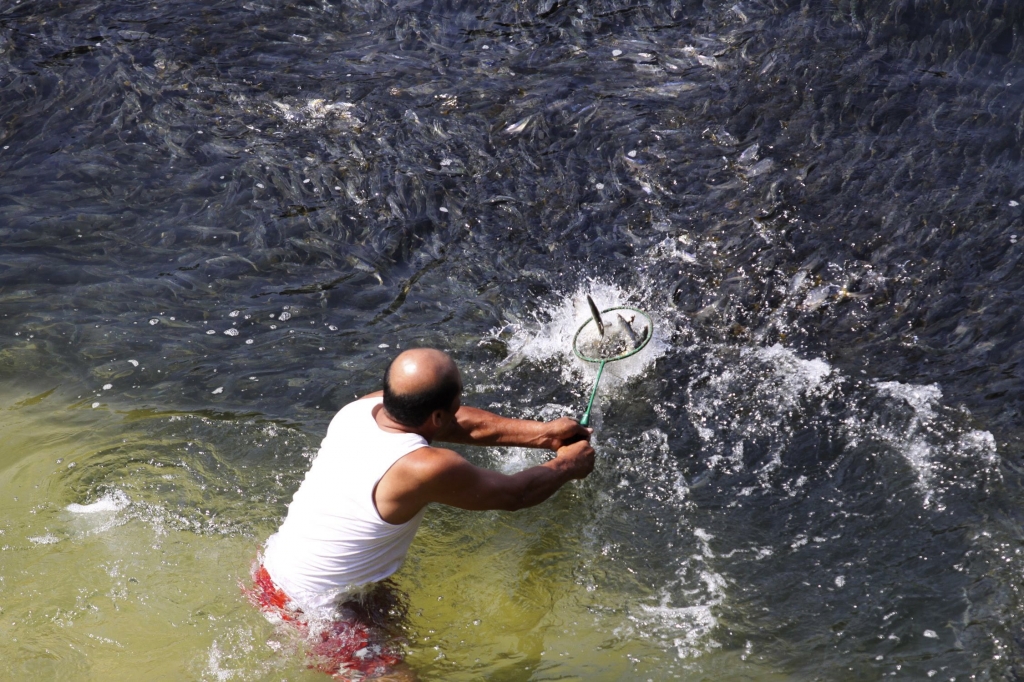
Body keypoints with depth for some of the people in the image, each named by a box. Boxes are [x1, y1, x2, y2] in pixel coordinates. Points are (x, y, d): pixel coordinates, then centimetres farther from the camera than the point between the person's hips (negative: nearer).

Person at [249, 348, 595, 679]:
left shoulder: (363, 407, -8)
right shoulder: (427, 469, -30)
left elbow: (465, 424, 7)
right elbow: (514, 493, -11)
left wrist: (543, 433, 11)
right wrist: (566, 466, 8)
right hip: (314, 612, -8)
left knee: (393, 609, 26)